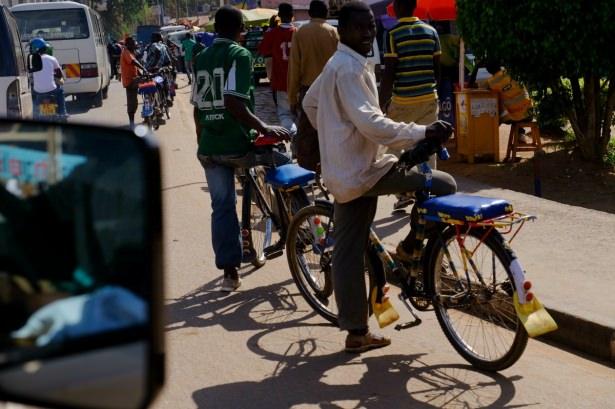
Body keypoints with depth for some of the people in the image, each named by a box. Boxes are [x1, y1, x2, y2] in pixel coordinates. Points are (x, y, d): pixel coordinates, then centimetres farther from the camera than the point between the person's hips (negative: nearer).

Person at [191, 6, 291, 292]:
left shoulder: (200, 59, 12)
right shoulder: (240, 55, -9)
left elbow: (197, 107, 15)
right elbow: (234, 103, -21)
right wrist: (264, 128, -20)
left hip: (208, 146, 6)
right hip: (236, 144, -6)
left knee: (221, 207, 10)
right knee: (283, 163, 17)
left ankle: (229, 272, 9)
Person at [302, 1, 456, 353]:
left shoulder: (336, 65, 17)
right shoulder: (351, 68, -16)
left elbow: (310, 103, 31)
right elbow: (369, 122, -27)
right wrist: (423, 133, -29)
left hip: (344, 173, 10)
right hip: (363, 169, -10)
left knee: (348, 253, 11)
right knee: (443, 186, -10)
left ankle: (357, 331, 17)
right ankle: (412, 249, 3)